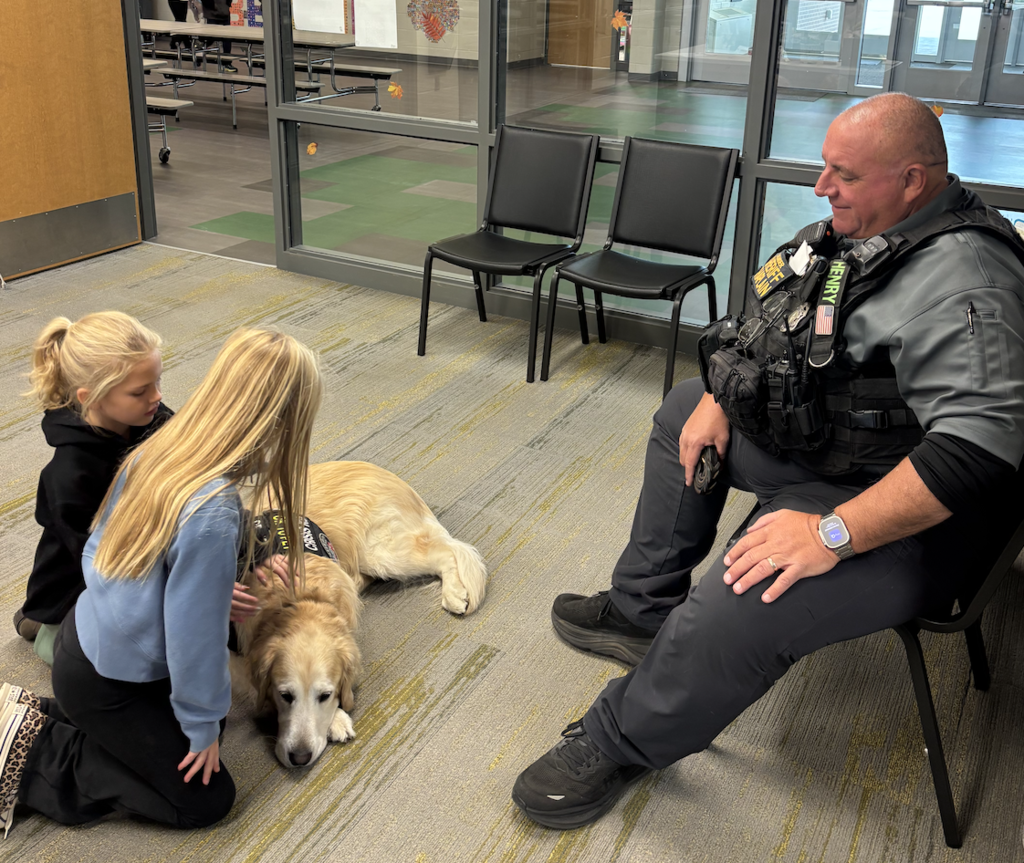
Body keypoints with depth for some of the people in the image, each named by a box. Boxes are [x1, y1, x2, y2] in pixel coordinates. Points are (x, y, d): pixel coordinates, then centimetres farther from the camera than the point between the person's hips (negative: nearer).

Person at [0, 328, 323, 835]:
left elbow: (94, 549, 5)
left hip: (87, 635, 8)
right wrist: (201, 727, -8)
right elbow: (194, 633, -25)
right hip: (103, 682, -8)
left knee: (211, 716, 23)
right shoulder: (212, 516, -36)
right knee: (207, 799, 6)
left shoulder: (156, 450, -10)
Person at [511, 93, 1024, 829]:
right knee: (686, 413, 23)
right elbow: (767, 326, 16)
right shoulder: (857, 227, 3)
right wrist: (718, 400, 3)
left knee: (736, 615, -32)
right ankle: (642, 612, 28)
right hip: (810, 442, 11)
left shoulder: (962, 284, -28)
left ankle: (619, 745, -3)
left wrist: (834, 534, -37)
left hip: (905, 519, -10)